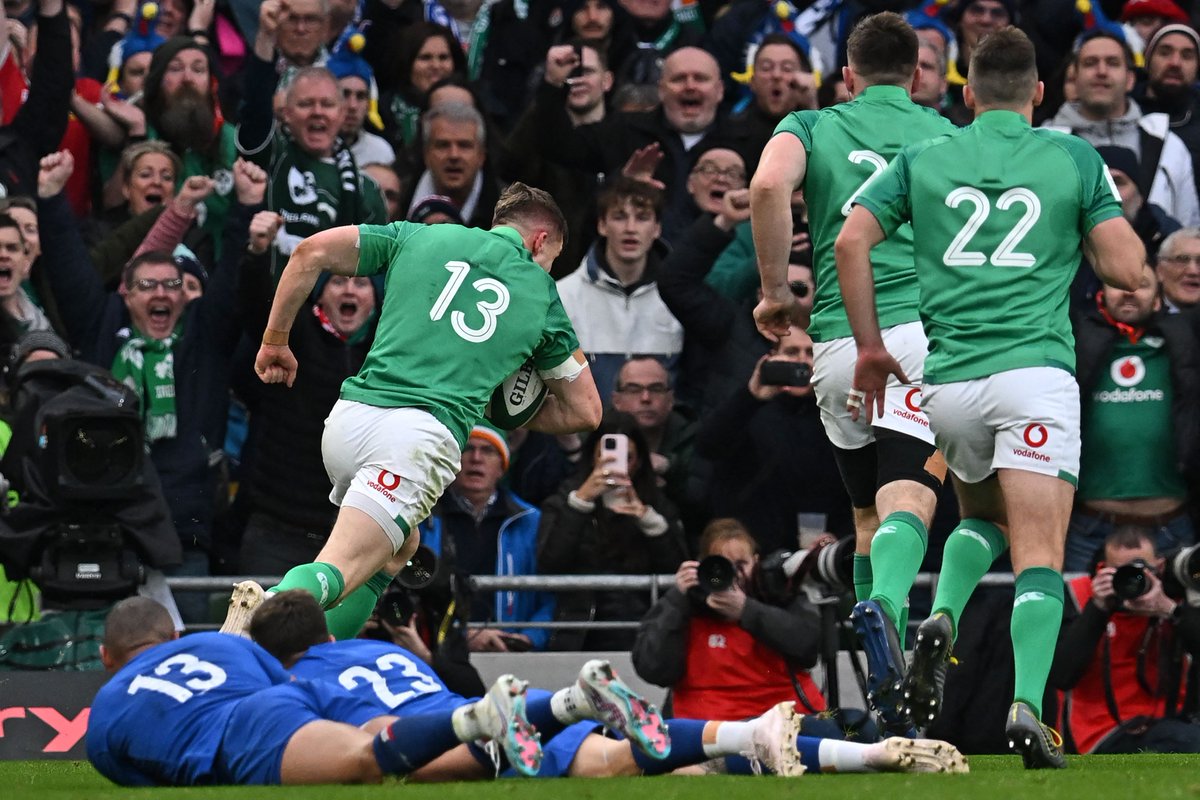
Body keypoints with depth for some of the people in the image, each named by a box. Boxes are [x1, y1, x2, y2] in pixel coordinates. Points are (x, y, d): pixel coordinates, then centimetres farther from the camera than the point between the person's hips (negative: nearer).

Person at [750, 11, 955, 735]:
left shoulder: (812, 127, 14)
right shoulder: (949, 137, 15)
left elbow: (769, 185, -8)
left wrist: (776, 290, 2)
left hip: (837, 343, 2)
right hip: (924, 332, -2)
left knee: (868, 513, 17)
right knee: (907, 499, -15)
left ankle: (887, 699, 14)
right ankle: (885, 605, -47)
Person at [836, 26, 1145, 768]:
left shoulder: (924, 159, 11)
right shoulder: (1074, 158, 5)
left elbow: (852, 240, 1)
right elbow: (1126, 266, 0)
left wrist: (870, 348, 8)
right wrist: (1112, 217, 23)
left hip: (947, 379, 3)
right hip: (1035, 371, -3)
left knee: (983, 516, 28)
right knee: (1039, 555, -5)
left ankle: (941, 623, 0)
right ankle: (1026, 706, -25)